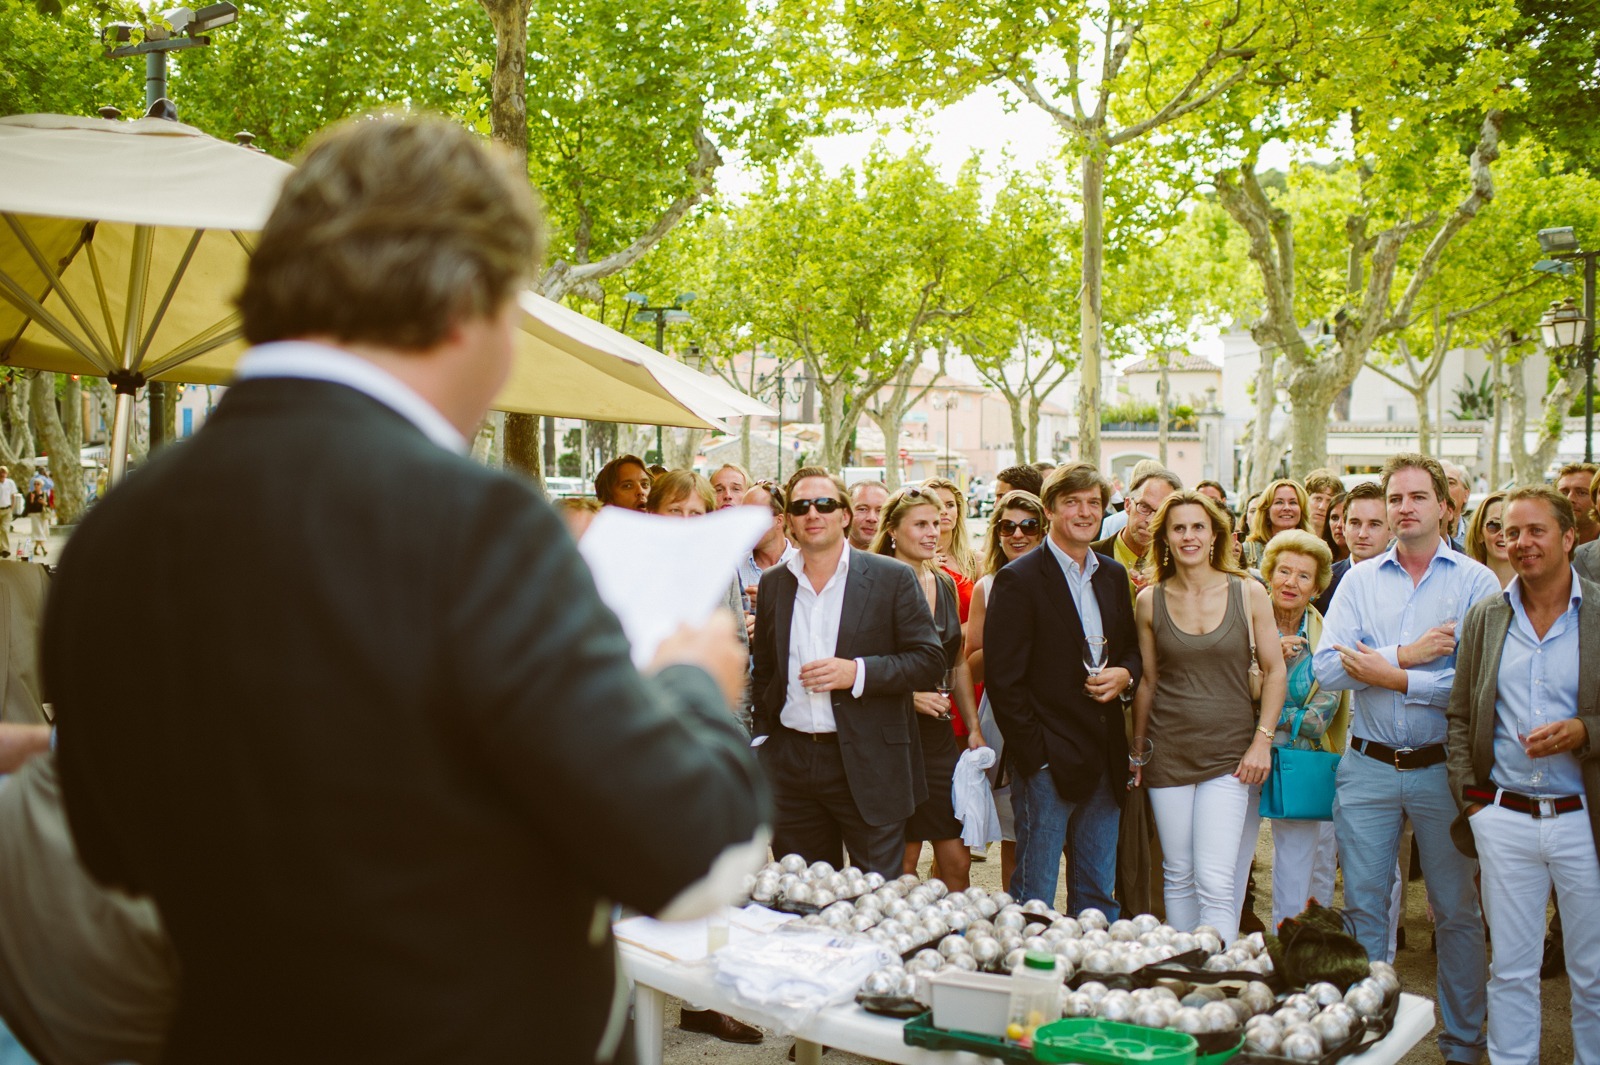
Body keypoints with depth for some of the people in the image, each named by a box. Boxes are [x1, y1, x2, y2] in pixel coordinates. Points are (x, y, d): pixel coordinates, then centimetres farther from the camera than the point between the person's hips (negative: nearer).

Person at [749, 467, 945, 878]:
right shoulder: (772, 583, 11)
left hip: (868, 765, -4)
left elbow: (930, 661, -6)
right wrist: (762, 740, 11)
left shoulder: (891, 578, -1)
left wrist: (857, 672, -18)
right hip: (791, 763, 4)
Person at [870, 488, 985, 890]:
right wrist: (908, 695, -20)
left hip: (939, 733, 6)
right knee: (903, 860, 1)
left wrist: (974, 728, 15)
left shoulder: (944, 584, 13)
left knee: (957, 860, 4)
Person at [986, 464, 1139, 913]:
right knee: (1034, 899, 1)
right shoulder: (1018, 580, -8)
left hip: (1105, 759, 6)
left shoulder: (1114, 576, 13)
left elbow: (1131, 645, 24)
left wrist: (1125, 673, 0)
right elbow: (1002, 678, -11)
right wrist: (1033, 753, -15)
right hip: (1047, 761, -6)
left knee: (1099, 895, 13)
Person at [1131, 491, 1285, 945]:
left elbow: (1274, 670, 4)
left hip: (1229, 750, -2)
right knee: (1178, 876, 9)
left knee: (1215, 881, -11)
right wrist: (1137, 750, 11)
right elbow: (1147, 680, 10)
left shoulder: (1248, 593, 0)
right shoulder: (1150, 600, 3)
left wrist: (1263, 740, -4)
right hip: (1168, 750, 2)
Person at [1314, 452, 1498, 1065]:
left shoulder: (1476, 582, -2)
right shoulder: (1359, 580, 6)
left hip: (1443, 768, -2)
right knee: (1363, 906, 8)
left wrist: (1390, 676, -15)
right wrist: (1409, 654, -14)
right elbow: (1327, 667, -6)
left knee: (1456, 911, 9)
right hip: (1368, 767, 2)